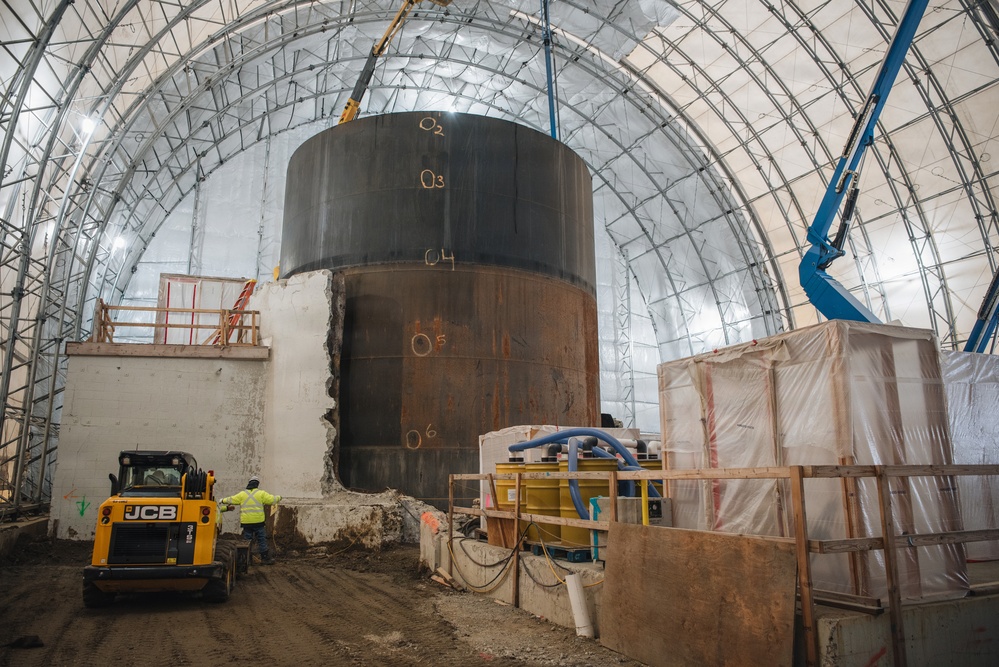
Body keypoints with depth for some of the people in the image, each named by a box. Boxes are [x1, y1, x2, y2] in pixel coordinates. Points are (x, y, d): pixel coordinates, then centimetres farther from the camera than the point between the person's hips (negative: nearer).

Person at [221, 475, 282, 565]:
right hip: (258, 521, -2)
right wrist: (279, 498, 17)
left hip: (246, 522, 2)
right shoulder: (261, 493, -1)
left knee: (247, 540, 10)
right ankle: (265, 558, 6)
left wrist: (223, 500, 32)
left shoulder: (242, 494, 6)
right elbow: (272, 500, -4)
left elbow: (231, 500, 13)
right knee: (262, 540, 4)